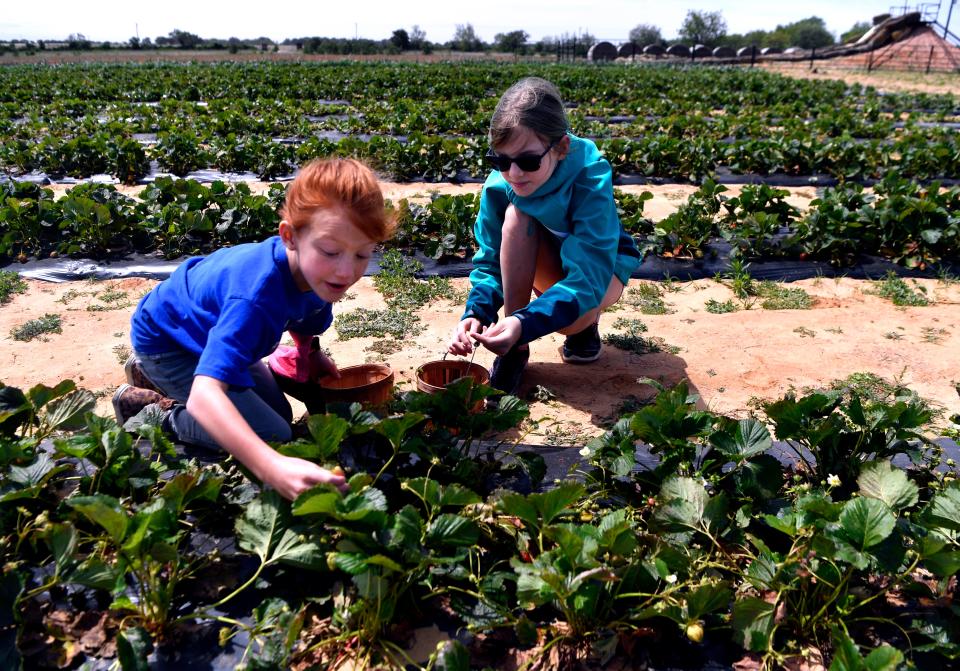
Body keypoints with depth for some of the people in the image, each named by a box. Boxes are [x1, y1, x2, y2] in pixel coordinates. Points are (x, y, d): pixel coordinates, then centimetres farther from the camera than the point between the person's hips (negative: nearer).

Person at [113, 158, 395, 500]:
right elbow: (203, 395, -56)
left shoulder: (314, 269, -20)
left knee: (281, 414, 20)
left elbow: (302, 316, 8)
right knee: (273, 435, -17)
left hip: (207, 328, 8)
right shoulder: (254, 297, -45)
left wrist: (310, 354, -4)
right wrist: (271, 466, -67)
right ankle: (151, 410, 1)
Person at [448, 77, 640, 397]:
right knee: (516, 215, -30)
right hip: (549, 262, 3)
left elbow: (588, 276, -43)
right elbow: (491, 262, -17)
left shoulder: (589, 179, -34)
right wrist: (476, 313, -39)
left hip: (600, 263, -3)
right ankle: (515, 349, -22)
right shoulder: (499, 185, -23)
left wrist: (524, 323, -58)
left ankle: (588, 324, 4)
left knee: (573, 317, -38)